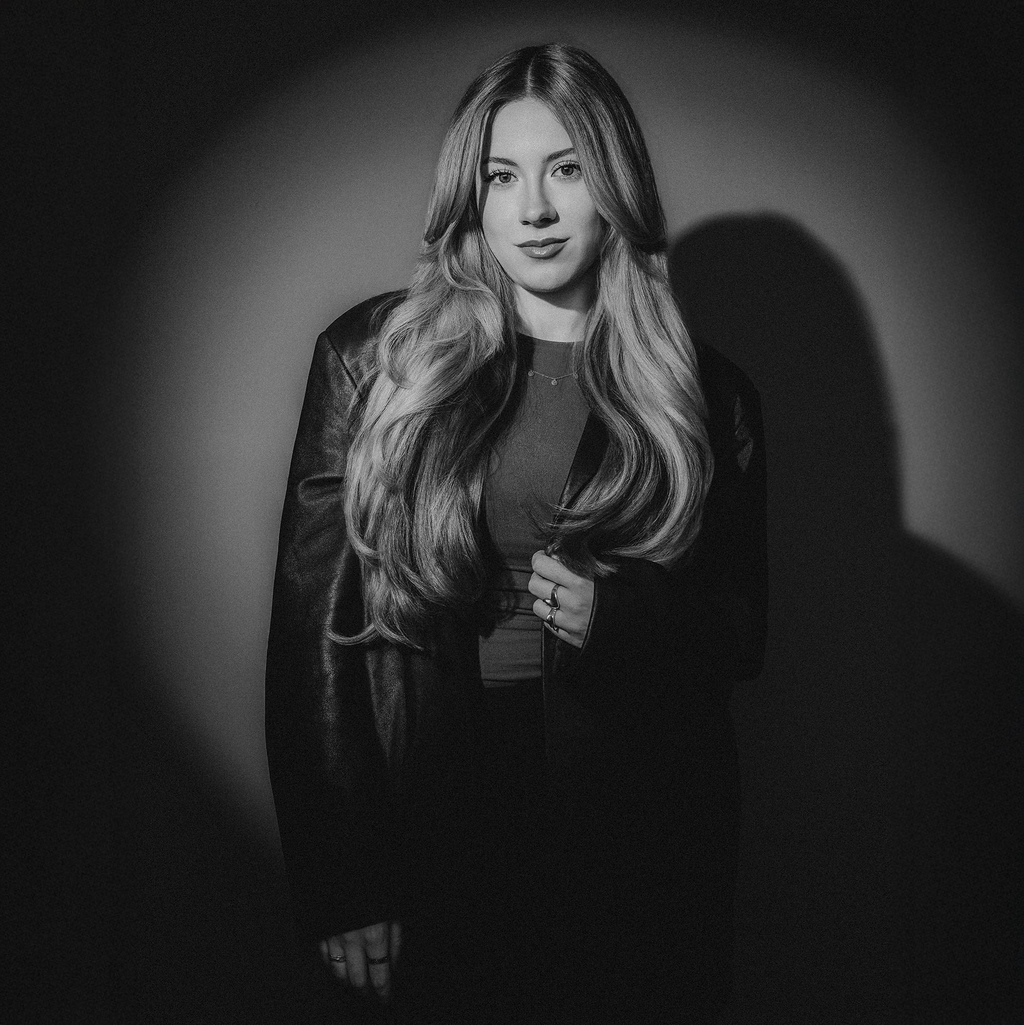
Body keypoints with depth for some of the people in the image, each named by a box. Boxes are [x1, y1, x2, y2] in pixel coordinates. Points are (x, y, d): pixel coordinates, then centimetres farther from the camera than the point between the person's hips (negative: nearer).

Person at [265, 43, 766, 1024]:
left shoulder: (704, 393, 2)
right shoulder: (372, 358, -2)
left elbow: (742, 633, 9)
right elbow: (314, 621, -4)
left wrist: (618, 615, -14)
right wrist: (338, 888, -8)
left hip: (643, 844, 1)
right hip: (432, 826, -1)